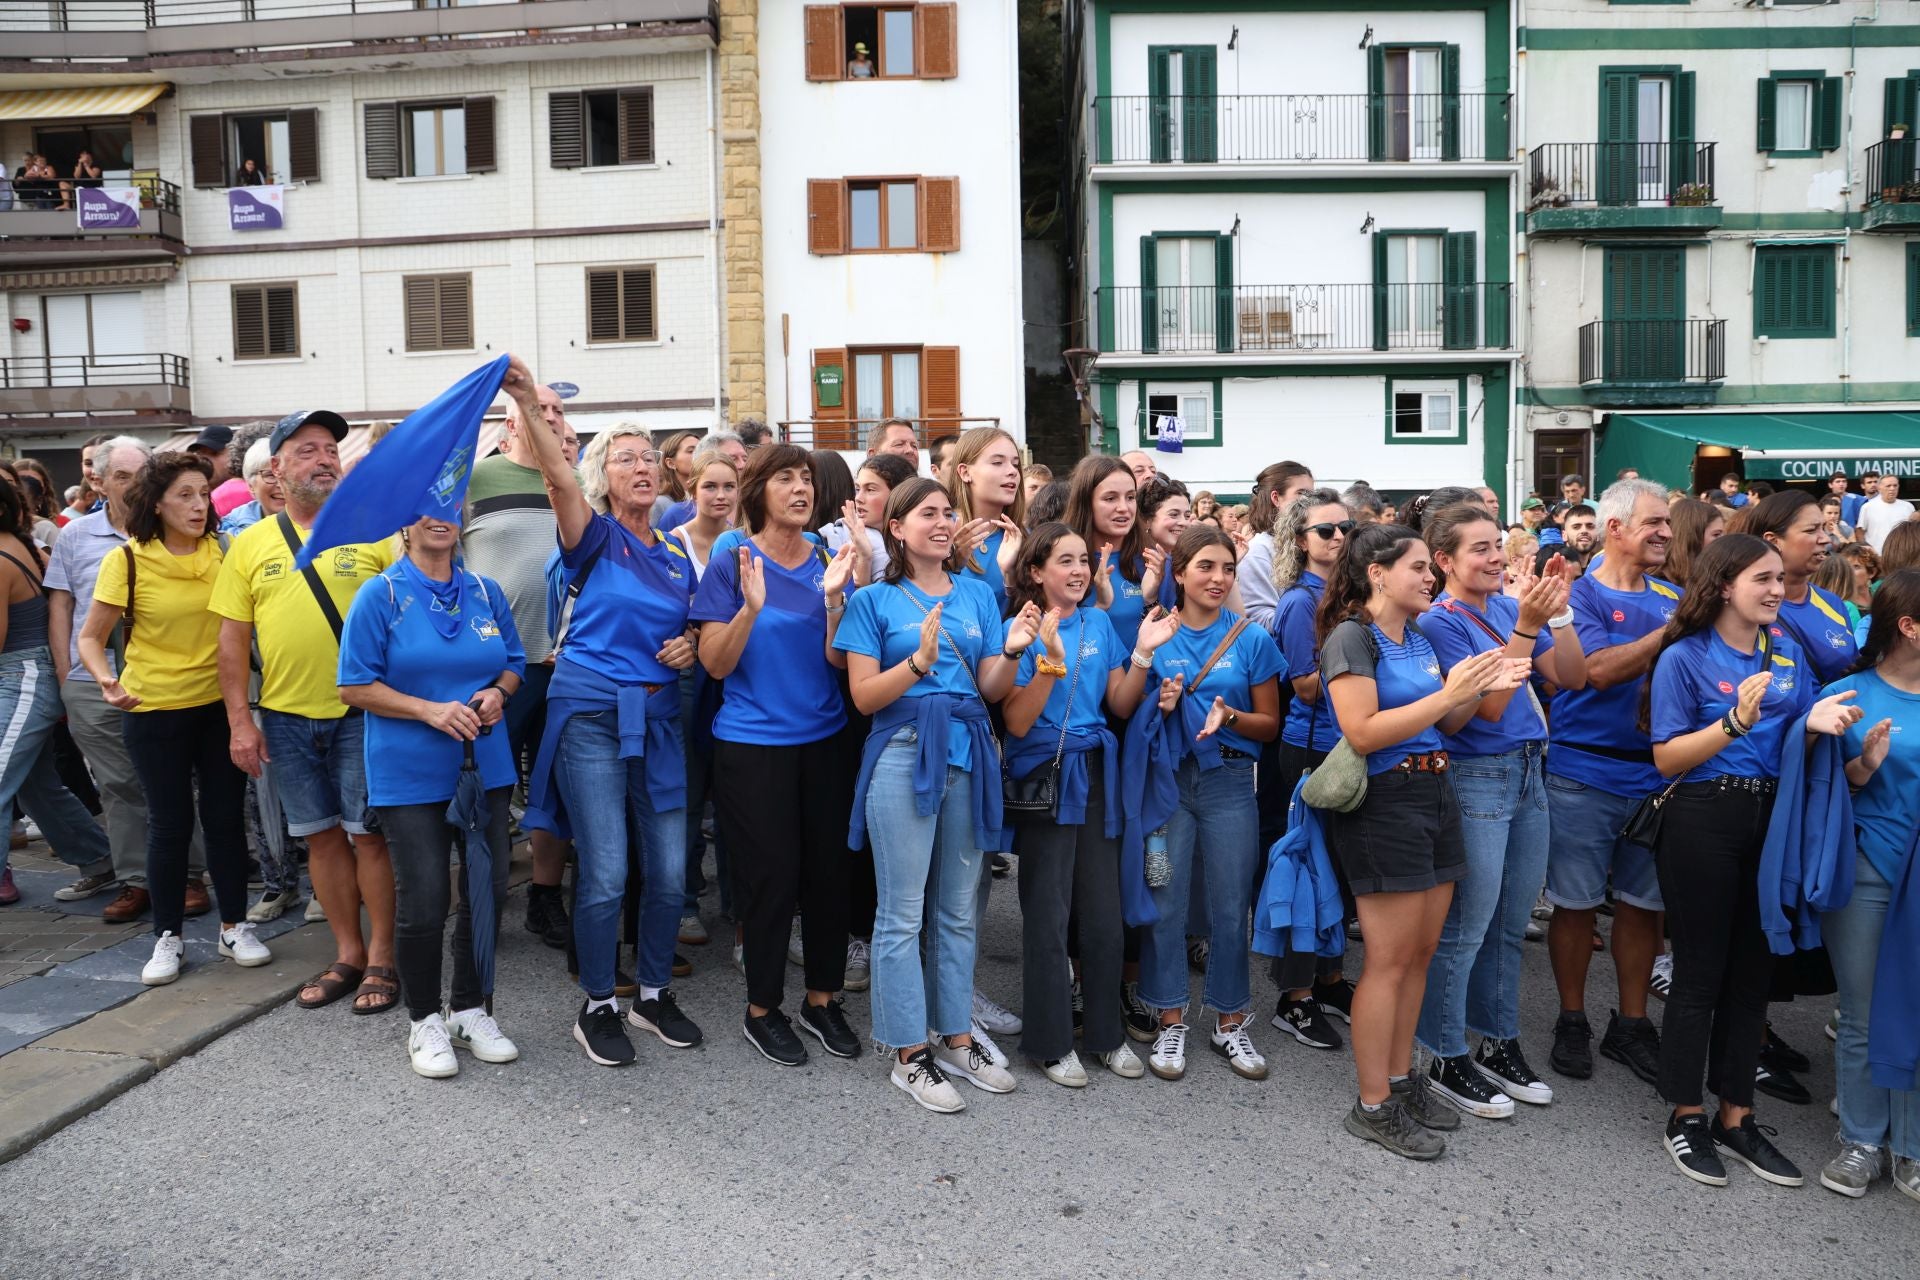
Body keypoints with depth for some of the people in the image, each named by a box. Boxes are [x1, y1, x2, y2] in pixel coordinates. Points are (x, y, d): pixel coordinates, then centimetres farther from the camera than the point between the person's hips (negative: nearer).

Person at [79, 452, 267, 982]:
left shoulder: (223, 551, -1)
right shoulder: (127, 560, -8)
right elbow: (90, 638, -3)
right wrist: (108, 681, -22)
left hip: (219, 704, 2)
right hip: (155, 710, -2)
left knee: (225, 816, 7)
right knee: (170, 824, 5)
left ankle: (234, 927, 20)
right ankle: (168, 938, 20)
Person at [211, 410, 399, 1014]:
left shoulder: (372, 531, -1)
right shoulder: (250, 545, 6)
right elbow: (233, 635, 7)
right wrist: (240, 721, 1)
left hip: (361, 712, -3)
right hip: (285, 717, 3)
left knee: (368, 833, 2)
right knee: (322, 835, 11)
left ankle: (381, 959, 14)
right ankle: (348, 953, 24)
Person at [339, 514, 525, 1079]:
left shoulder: (486, 592, 7)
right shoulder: (381, 595, -5)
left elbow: (513, 663, 15)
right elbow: (355, 687, -7)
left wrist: (498, 693, -8)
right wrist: (430, 710, -19)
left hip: (484, 764, 4)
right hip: (410, 773, -4)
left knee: (488, 890, 8)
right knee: (422, 901, 0)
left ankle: (471, 1009, 27)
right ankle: (424, 1021, 20)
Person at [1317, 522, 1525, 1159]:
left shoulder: (1418, 637, 13)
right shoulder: (1352, 636, -12)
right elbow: (1363, 732, -22)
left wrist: (1482, 687, 1)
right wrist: (1448, 693, -21)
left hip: (1435, 795, 8)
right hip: (1383, 803, -8)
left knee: (1422, 950, 13)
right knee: (1389, 958, -2)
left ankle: (1401, 1078, 27)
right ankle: (1374, 1106, 9)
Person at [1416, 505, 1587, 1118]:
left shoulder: (1509, 606, 7)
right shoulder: (1439, 622, -13)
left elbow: (1572, 679, 5)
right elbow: (1488, 705, -20)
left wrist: (1558, 612, -7)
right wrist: (1526, 626, -24)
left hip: (1528, 773, 7)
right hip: (1475, 779, -7)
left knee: (1511, 926, 15)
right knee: (1465, 929, 0)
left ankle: (1499, 1044, 29)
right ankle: (1447, 1060, 13)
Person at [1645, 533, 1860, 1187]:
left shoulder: (1787, 651, 9)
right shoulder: (1685, 657, -8)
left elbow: (1797, 743, 12)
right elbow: (1667, 759, -12)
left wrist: (1815, 722, -10)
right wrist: (1736, 722, -25)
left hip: (1773, 820, 6)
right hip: (1703, 821, -6)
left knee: (1752, 970, 11)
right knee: (1701, 972, 3)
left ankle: (1736, 1116, 24)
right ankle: (1686, 1116, 17)